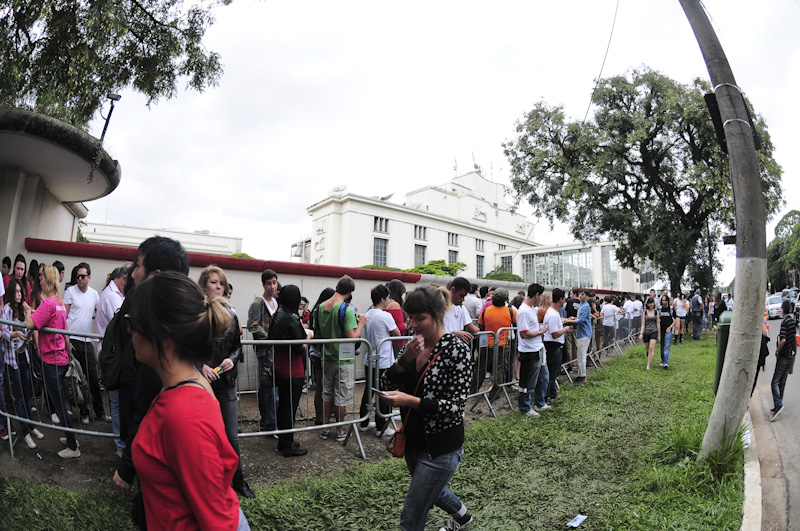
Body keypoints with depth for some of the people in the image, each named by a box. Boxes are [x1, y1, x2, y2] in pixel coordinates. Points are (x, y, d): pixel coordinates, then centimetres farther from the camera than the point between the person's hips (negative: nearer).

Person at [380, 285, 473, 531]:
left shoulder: (456, 349, -20)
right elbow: (385, 385, -4)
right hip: (413, 441, 8)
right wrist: (404, 360, -22)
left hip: (440, 448, -7)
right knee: (431, 489, 32)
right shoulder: (413, 345, -2)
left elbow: (456, 405, -22)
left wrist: (410, 401, -33)